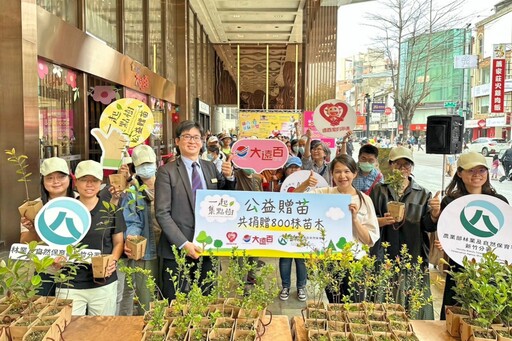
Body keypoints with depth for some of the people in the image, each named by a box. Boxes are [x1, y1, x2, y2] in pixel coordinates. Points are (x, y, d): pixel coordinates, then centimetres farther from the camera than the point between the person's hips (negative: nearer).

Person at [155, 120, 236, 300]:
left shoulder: (211, 167, 9)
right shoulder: (167, 171, -5)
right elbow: (162, 213, -10)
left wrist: (229, 177, -4)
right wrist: (184, 244, -17)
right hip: (177, 250, -4)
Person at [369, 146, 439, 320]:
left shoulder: (422, 194, 11)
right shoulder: (379, 190, 8)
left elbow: (429, 226, 4)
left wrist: (435, 213, -17)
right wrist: (380, 221, -15)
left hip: (414, 258, 1)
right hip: (384, 257, -1)